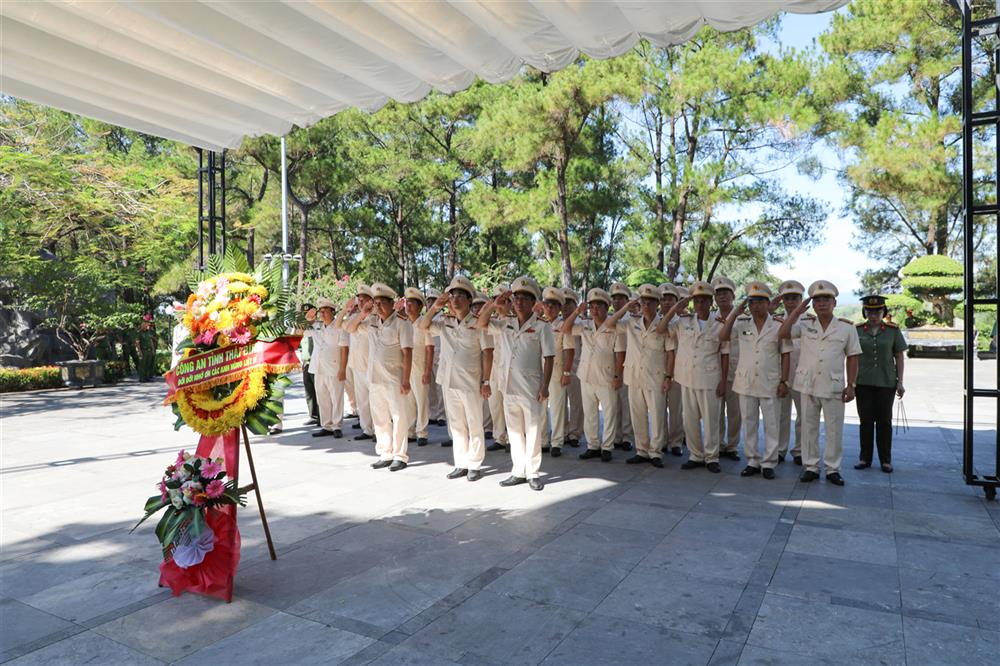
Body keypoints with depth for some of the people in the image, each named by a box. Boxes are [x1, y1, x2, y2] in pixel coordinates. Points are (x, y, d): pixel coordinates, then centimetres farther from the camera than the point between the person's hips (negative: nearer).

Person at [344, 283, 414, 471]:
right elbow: (350, 328, 20)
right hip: (374, 379, 7)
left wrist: (406, 380, -18)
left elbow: (407, 353, -13)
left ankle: (399, 456, 8)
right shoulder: (372, 321, 9)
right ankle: (385, 454, 23)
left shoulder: (401, 323, -9)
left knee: (399, 418, -1)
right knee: (380, 419, 13)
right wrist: (362, 313, 3)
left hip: (394, 380, -6)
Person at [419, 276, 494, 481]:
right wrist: (435, 307, -7)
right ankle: (461, 464, 22)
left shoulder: (478, 323, -7)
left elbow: (487, 353, -8)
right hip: (449, 382, 5)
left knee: (474, 425, 4)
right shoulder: (445, 323, 8)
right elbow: (423, 326, 5)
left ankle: (475, 465, 14)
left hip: (471, 383, -5)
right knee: (456, 425, 12)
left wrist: (486, 381, -11)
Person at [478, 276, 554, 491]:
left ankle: (532, 473, 14)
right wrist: (493, 304, -3)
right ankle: (518, 472, 22)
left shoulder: (541, 327, -4)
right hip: (509, 386, 5)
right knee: (514, 431, 11)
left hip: (531, 388, -4)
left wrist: (545, 386, -12)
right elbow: (482, 324, 11)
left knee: (532, 431, 3)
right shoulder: (505, 324, 10)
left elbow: (548, 358, -6)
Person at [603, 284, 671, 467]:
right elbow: (608, 324, 1)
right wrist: (627, 306, -2)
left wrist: (668, 376, -7)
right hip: (634, 377, 3)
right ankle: (641, 451, 20)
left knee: (657, 416, 1)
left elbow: (670, 352, -2)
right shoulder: (631, 323, 6)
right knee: (638, 416, 9)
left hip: (655, 378, -3)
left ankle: (655, 452, 12)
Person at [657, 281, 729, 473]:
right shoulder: (684, 322, 4)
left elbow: (725, 354, 0)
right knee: (690, 420, 10)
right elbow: (660, 329, -2)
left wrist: (723, 381, -3)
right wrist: (675, 308, -7)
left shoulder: (720, 324, -2)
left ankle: (711, 458, 17)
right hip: (687, 378, 3)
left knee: (711, 421, 4)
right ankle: (695, 456, 22)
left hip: (710, 380, -3)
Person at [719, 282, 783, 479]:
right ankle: (752, 461, 19)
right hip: (746, 382, 2)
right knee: (749, 424, 9)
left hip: (769, 383, -2)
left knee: (771, 425, 4)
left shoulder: (777, 327, -1)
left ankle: (769, 463, 15)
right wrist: (736, 313, -10)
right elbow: (722, 337, -9)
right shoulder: (742, 325, 4)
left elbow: (785, 356, 2)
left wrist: (783, 381, -3)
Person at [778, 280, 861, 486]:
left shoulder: (847, 327, 2)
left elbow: (852, 357, 4)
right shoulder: (805, 325, 4)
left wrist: (851, 385, -1)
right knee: (809, 427, 8)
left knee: (834, 430, 5)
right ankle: (810, 467, 17)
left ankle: (832, 468, 18)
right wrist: (797, 311, -7)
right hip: (808, 385, 1)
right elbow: (782, 334, -9)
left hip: (833, 387, -1)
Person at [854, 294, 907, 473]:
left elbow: (899, 357, 3)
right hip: (863, 383, 1)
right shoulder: (857, 330, 2)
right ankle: (865, 458, 15)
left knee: (884, 421, 6)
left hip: (886, 383, 0)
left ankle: (885, 460, 16)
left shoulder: (893, 330, 0)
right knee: (865, 421, 6)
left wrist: (900, 382, -1)